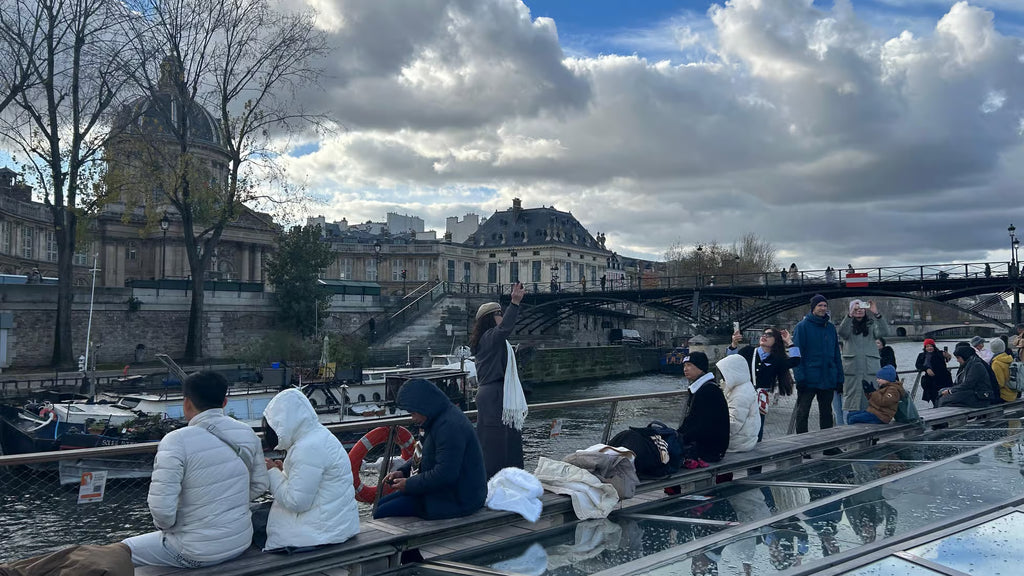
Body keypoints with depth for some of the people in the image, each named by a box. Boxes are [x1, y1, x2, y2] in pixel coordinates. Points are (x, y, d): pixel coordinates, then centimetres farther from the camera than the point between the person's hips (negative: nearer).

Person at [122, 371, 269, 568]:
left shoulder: (176, 441, -21)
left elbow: (161, 506, -25)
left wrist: (167, 525, -5)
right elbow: (260, 485, 5)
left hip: (198, 553, -6)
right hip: (242, 542, 6)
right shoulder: (247, 433, -4)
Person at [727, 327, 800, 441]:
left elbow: (795, 360, -3)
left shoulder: (776, 360, 10)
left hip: (759, 402, 1)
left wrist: (789, 342, 1)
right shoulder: (748, 351, 8)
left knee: (756, 438, 4)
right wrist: (734, 344, -20)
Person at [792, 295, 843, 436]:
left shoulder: (831, 327, 12)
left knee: (826, 413, 12)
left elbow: (836, 354, 14)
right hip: (809, 380, -5)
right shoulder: (802, 327, -4)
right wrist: (800, 377, -17)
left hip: (828, 380, 5)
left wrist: (839, 377, 8)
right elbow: (797, 354, -9)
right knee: (802, 413, -1)